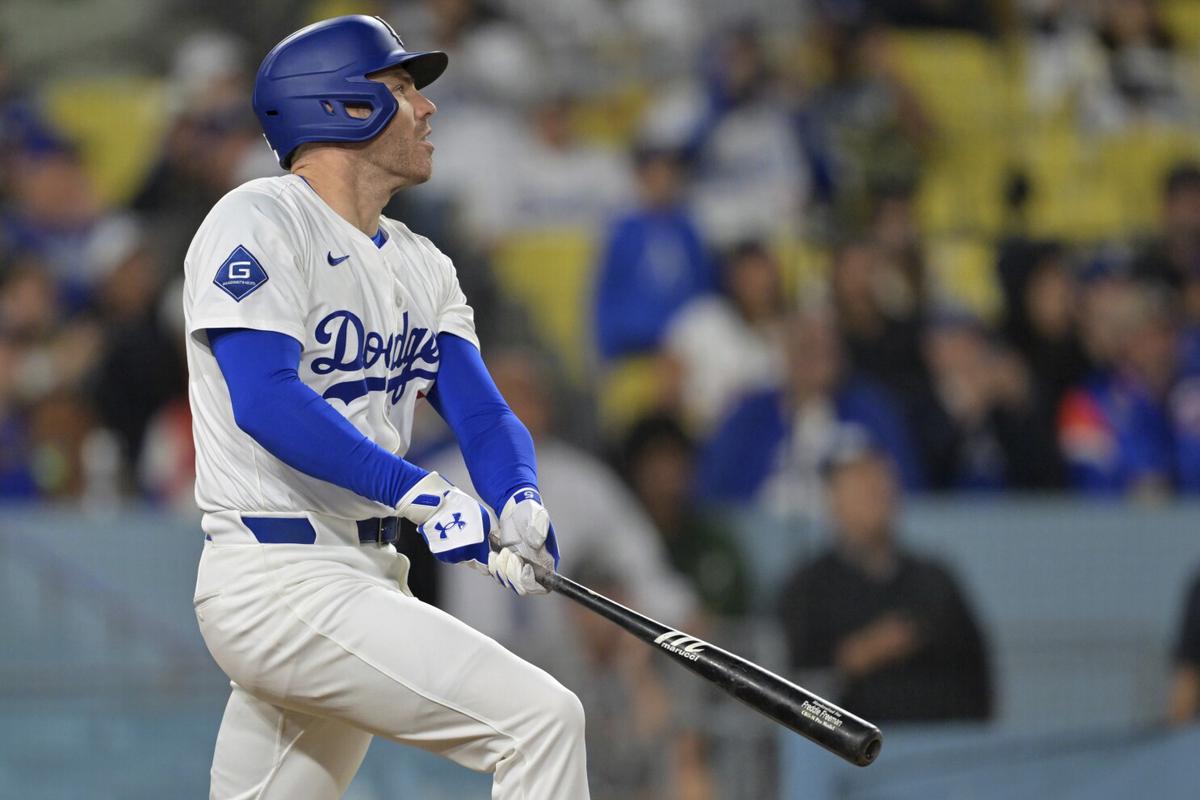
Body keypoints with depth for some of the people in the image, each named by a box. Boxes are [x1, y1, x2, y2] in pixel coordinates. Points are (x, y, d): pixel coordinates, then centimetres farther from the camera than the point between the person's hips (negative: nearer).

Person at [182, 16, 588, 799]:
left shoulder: (420, 265, 17)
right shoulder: (259, 223, -8)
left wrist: (520, 504, -16)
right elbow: (265, 401, -22)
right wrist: (420, 493, -29)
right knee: (541, 718, -20)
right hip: (280, 581, -9)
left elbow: (483, 414, 7)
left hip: (365, 582, 9)